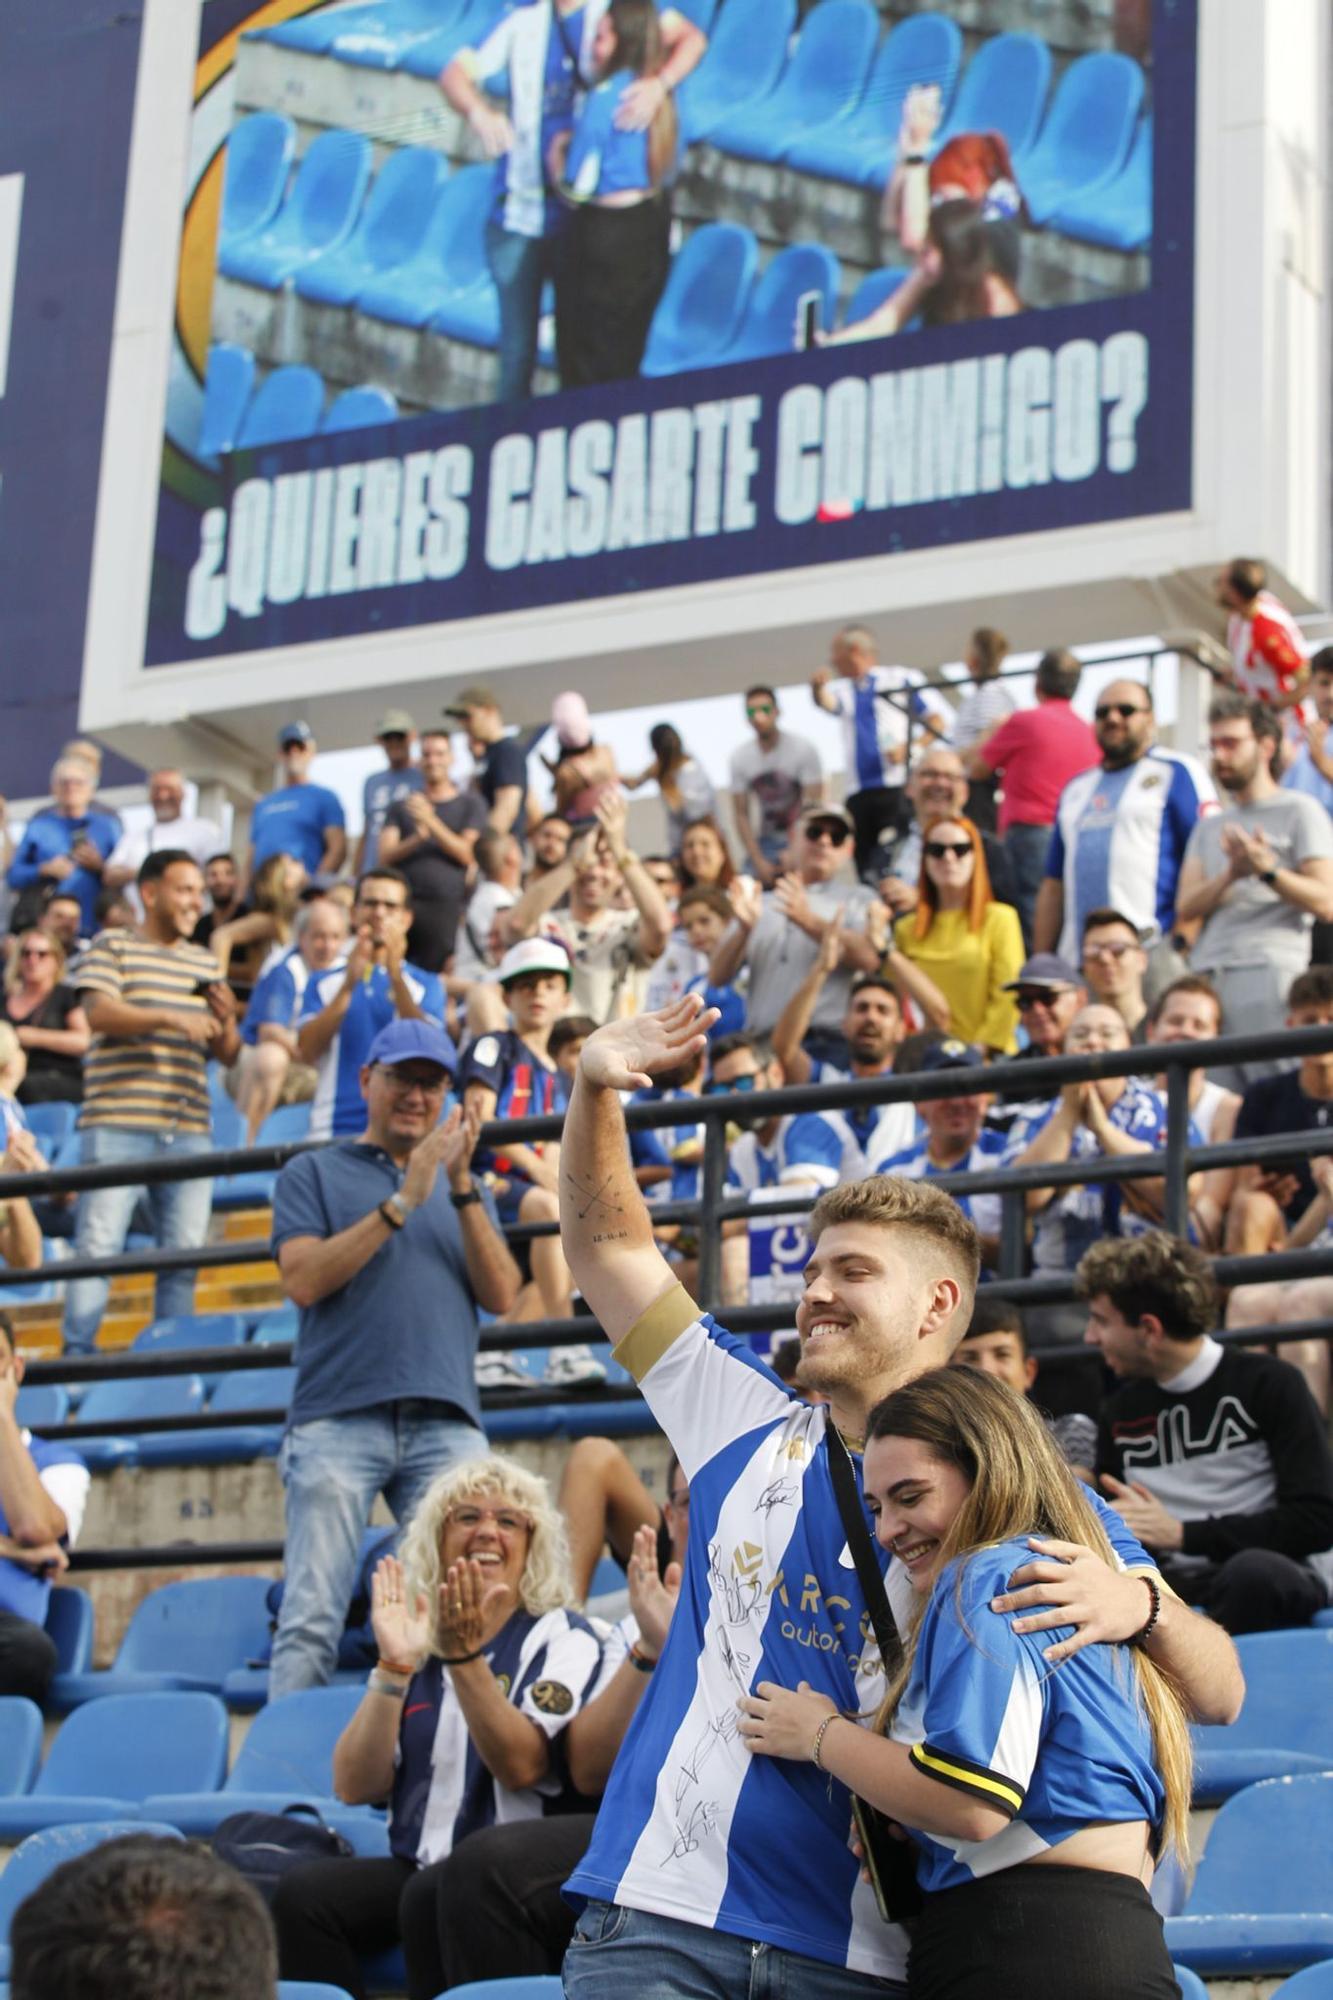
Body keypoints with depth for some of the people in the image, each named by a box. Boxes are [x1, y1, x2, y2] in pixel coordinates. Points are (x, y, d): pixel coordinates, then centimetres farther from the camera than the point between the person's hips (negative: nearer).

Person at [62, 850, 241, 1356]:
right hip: (119, 1124, -5)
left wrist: (226, 1021, -4)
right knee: (98, 1243, -8)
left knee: (185, 1251, 2)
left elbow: (227, 1056, 19)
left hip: (189, 1129, 5)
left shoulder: (206, 964, 20)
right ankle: (78, 1351, -6)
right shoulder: (112, 948, 5)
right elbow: (100, 1013, -11)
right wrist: (169, 1017, -24)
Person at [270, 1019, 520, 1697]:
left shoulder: (463, 1191, 25)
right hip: (339, 1418, -3)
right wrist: (403, 1202, -6)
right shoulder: (315, 1173, 16)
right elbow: (303, 1280, -2)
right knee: (313, 1615, -10)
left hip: (447, 1423, 3)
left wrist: (462, 1189, -1)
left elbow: (501, 1295, 9)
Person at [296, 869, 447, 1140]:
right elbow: (307, 1051, -1)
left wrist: (396, 976, -15)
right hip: (334, 1130, 1)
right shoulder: (324, 983, 15)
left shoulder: (426, 985, 12)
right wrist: (349, 983, -9)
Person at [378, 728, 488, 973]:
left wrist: (431, 821, -12)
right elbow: (385, 856, 6)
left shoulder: (469, 804, 12)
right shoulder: (401, 807, 18)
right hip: (404, 902, 2)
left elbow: (466, 854, 0)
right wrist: (417, 837, -13)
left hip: (447, 905, -2)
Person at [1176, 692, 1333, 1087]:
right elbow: (1186, 907, 10)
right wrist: (1231, 874, -7)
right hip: (1207, 976, 5)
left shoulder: (1300, 811, 6)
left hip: (1268, 970, -5)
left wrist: (1268, 870, -16)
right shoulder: (1210, 826, 24)